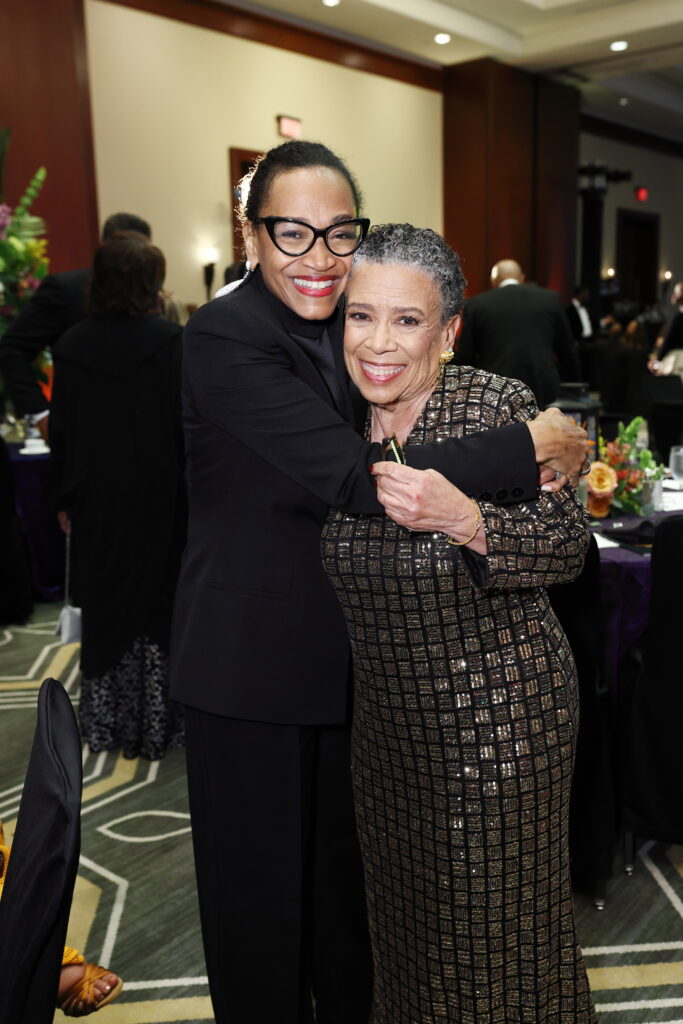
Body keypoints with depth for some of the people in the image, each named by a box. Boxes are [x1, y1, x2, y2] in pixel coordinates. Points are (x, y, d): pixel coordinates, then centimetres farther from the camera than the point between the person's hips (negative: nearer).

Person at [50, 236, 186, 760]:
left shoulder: (72, 344, -1)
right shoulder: (172, 340, -13)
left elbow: (61, 430, 3)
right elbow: (189, 422, -14)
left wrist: (66, 498, 12)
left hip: (96, 499, 3)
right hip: (158, 496, -3)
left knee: (104, 604, 15)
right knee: (156, 605, 9)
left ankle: (104, 722, 25)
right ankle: (156, 725, 17)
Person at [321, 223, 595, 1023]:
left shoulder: (499, 405, -16)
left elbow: (570, 545, -20)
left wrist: (465, 519, -34)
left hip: (502, 712, -5)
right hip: (388, 715, 5)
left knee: (498, 918, 13)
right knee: (406, 906, 24)